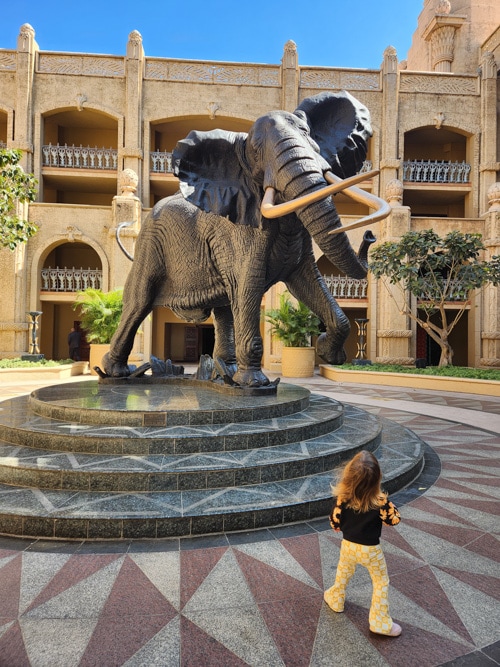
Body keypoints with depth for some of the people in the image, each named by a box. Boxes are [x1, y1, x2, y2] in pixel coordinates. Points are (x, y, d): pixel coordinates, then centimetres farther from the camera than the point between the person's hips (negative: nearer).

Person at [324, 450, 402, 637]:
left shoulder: (342, 497, -23)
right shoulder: (379, 500, -29)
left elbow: (334, 523, -11)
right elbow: (394, 520, -13)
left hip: (348, 545, 3)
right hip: (370, 550, -3)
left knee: (343, 574, 29)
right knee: (381, 583, 20)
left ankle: (335, 600, 50)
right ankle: (380, 623, 27)